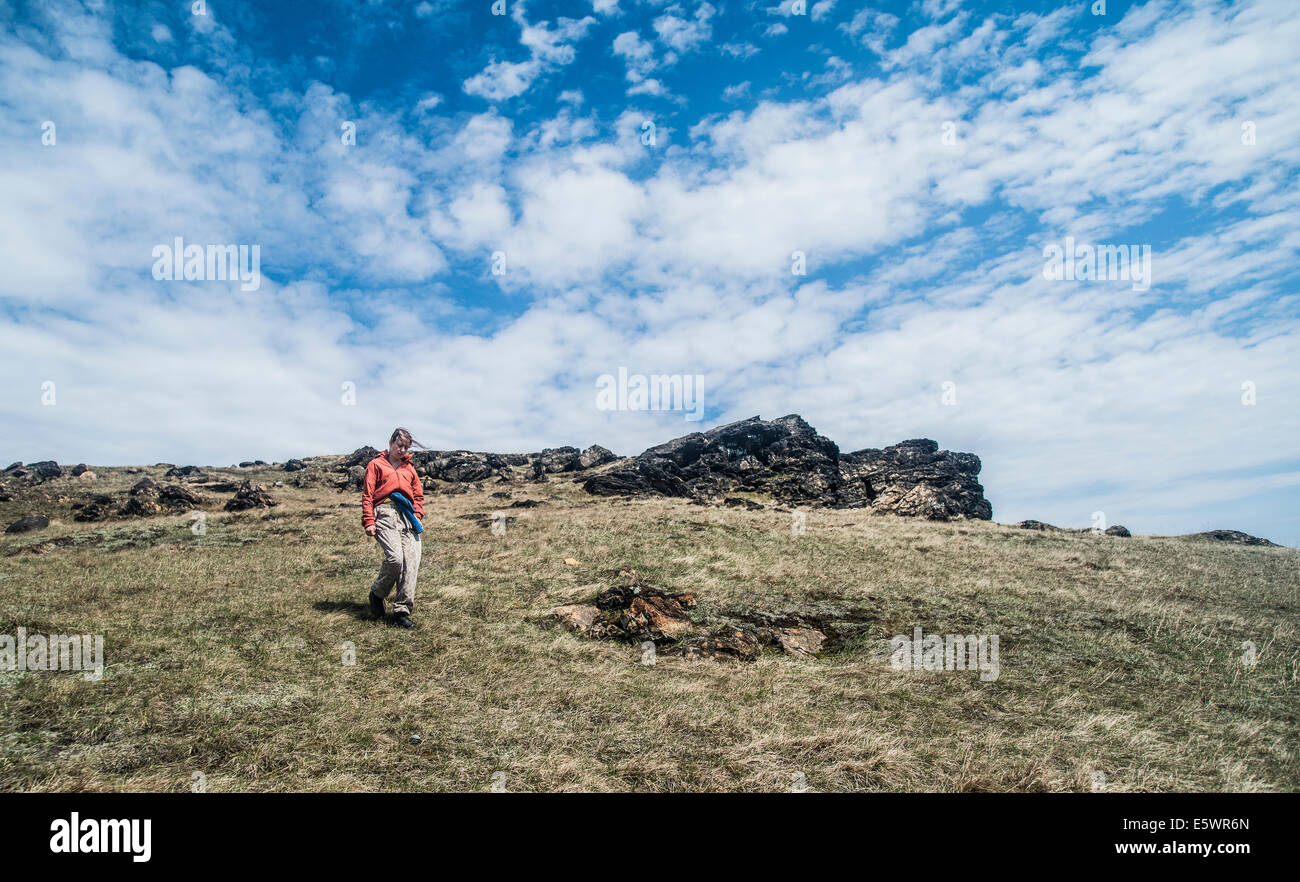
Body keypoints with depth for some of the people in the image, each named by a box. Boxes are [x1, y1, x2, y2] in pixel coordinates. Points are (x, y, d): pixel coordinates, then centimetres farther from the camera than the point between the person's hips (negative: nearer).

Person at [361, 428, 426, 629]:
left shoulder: (409, 468, 28)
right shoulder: (376, 465, 15)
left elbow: (418, 495, 29)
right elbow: (367, 494, 7)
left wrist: (417, 514, 10)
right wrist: (368, 521, -4)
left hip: (407, 515, 4)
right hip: (385, 514, -4)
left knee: (412, 562, -11)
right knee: (395, 557, -23)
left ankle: (402, 610, -6)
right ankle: (377, 593, 4)